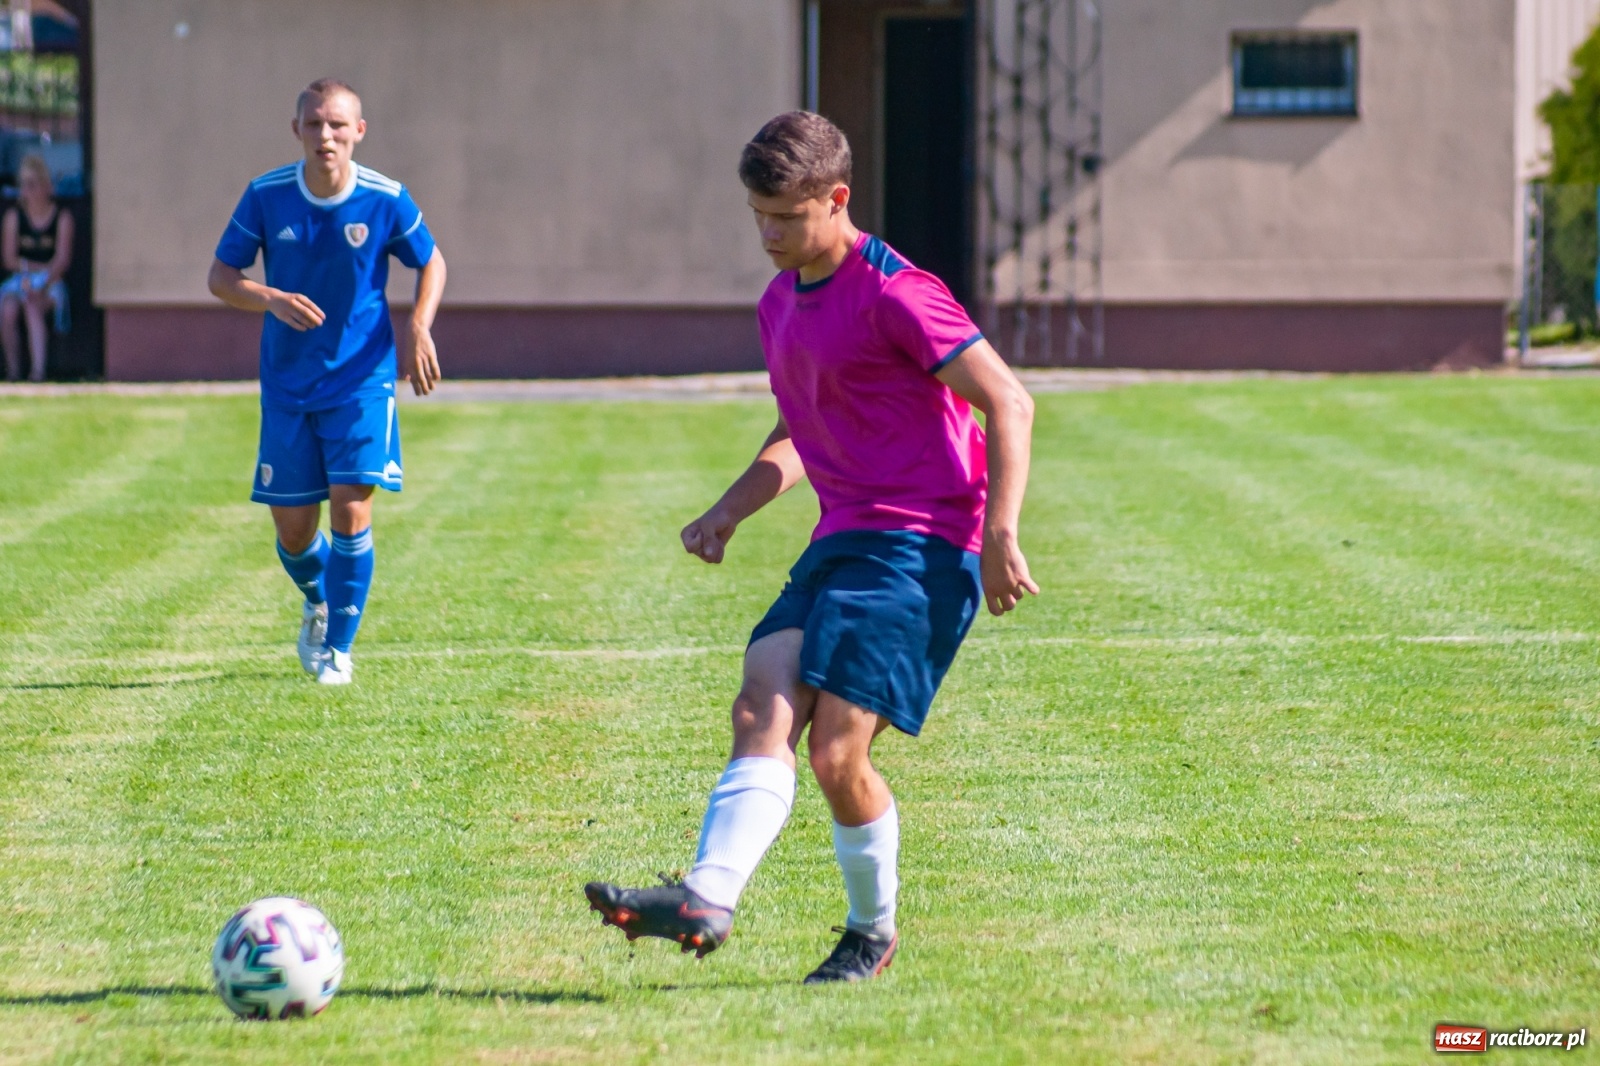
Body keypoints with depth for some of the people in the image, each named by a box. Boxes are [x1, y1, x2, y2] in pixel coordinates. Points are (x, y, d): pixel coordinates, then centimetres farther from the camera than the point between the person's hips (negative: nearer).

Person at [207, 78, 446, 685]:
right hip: (287, 385, 1)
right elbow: (221, 276, -2)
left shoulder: (386, 201, -9)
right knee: (293, 530, 5)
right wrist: (271, 300, -22)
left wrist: (418, 327, -9)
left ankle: (338, 646, 1)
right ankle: (317, 603, 39)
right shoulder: (266, 196, -8)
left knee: (350, 508, -14)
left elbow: (431, 263, 8)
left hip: (363, 380, -1)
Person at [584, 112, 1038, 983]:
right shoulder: (780, 305, 16)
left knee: (836, 753, -16)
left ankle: (873, 931, 3)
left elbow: (1008, 404, -10)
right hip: (839, 542, 8)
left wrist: (1000, 535, -16)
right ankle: (705, 899, -27)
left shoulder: (893, 294, -11)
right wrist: (730, 511, 17)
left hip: (918, 547, -8)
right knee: (762, 710, -14)